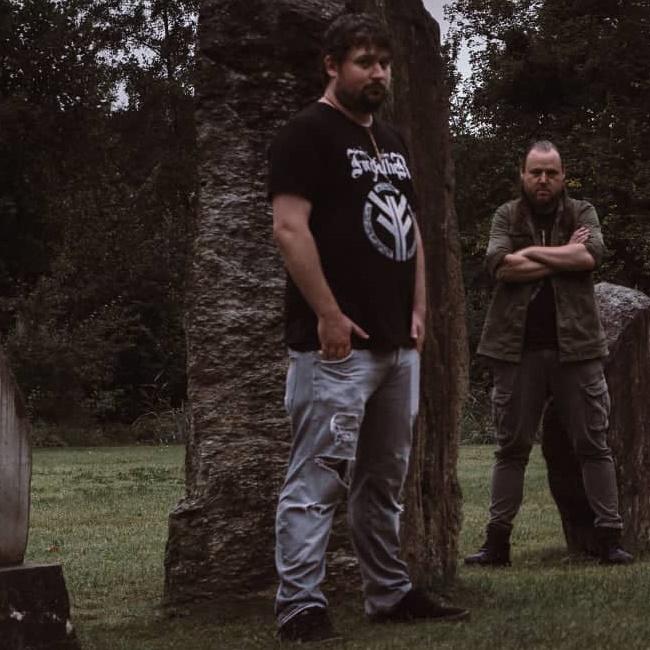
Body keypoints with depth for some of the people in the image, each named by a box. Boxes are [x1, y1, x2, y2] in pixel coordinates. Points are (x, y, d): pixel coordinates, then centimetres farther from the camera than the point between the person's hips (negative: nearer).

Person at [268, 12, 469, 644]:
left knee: (385, 479, 15)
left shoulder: (392, 142, 20)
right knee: (318, 478, -8)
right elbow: (289, 228, -16)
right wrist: (329, 316, -18)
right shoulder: (307, 134, -7)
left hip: (398, 345, 9)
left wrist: (418, 312, 13)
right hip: (338, 343, -8)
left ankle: (390, 593, 23)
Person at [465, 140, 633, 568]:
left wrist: (531, 252, -8)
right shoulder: (507, 217, 8)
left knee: (594, 444, 2)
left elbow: (591, 255, -12)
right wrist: (564, 255, -8)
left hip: (575, 345, 0)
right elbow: (501, 265, -11)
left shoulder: (581, 213, 8)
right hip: (517, 348, 0)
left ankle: (610, 537, 5)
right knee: (511, 448, 6)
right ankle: (498, 540, 12)